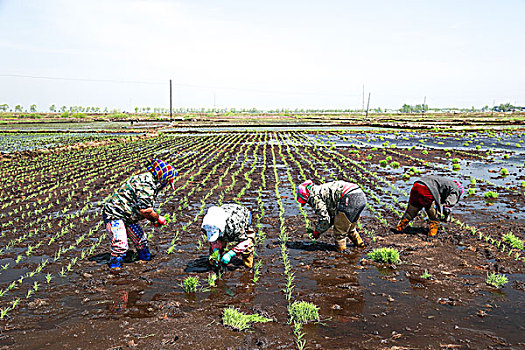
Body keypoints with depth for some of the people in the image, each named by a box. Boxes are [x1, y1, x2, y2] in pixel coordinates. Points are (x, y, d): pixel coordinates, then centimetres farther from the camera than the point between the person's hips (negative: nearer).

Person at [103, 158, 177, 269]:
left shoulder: (148, 180, 9)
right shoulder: (146, 184, -25)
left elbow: (142, 207, 15)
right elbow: (144, 210, -28)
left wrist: (154, 220, 5)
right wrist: (158, 218, -11)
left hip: (128, 217, 11)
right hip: (114, 214, -11)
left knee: (141, 239, 16)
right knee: (121, 244, -18)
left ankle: (146, 259, 32)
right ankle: (115, 266, -1)